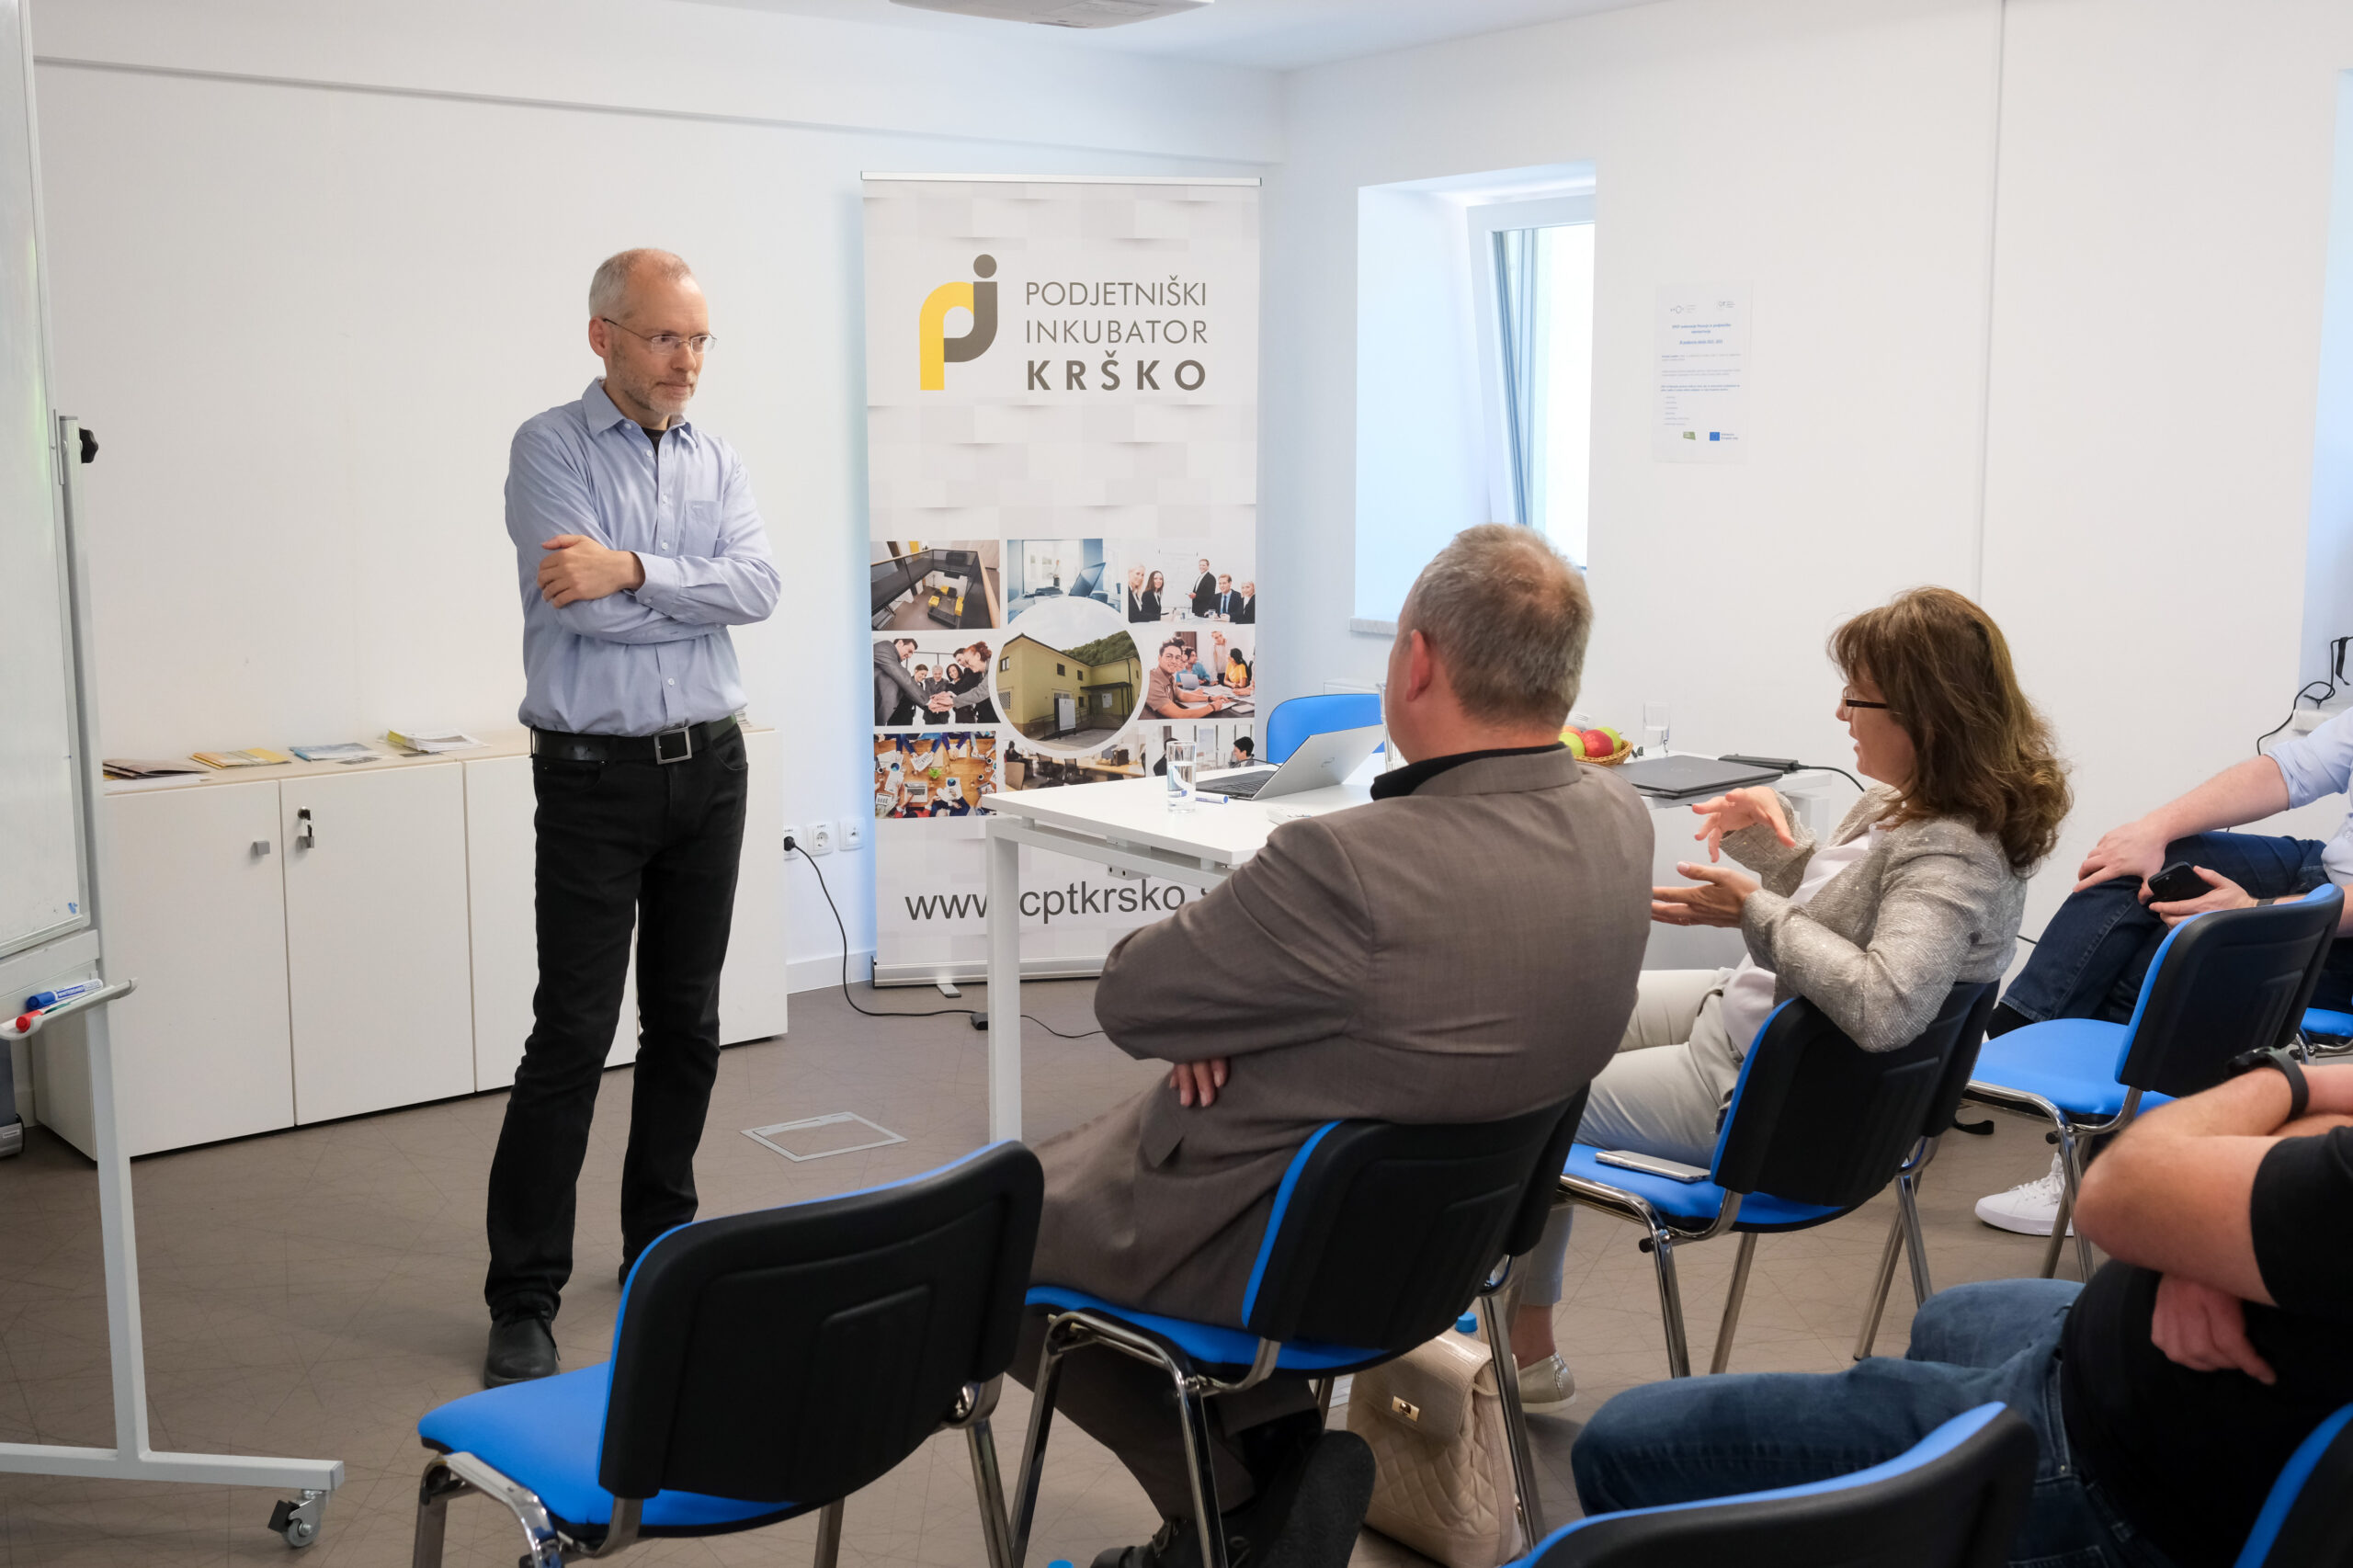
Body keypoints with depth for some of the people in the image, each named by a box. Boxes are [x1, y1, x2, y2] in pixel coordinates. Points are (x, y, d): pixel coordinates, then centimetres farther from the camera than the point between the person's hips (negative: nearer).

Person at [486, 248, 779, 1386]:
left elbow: (759, 584, -8)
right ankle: (524, 1300, 2)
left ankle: (662, 1243, 27)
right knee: (572, 1034, -6)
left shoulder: (717, 461, 10)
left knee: (686, 1023, 12)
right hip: (596, 774, -5)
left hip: (709, 767, 5)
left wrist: (634, 571, -20)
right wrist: (699, 594, -7)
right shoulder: (550, 449, -5)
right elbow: (580, 607, -19)